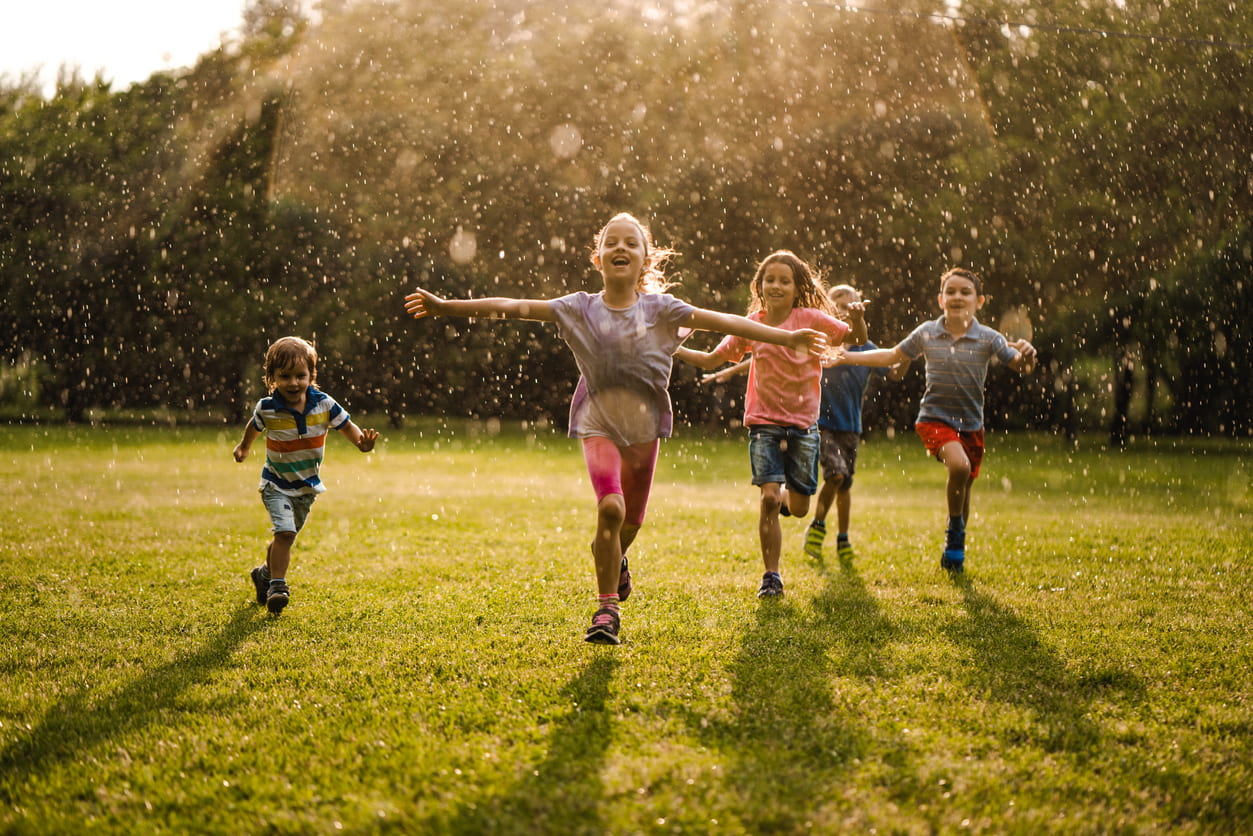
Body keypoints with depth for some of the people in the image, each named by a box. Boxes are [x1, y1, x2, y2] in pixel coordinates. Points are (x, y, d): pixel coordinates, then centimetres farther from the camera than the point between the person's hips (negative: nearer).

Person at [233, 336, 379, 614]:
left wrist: (362, 441, -21)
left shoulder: (324, 404, -14)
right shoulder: (266, 409, -16)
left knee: (286, 537, 16)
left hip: (307, 487, 3)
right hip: (276, 485, -3)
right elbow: (254, 427, 7)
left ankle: (266, 574, 41)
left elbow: (345, 425, -1)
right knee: (285, 532, -22)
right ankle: (277, 585, -13)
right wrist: (243, 447, 24)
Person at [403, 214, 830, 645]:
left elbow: (723, 321, -12)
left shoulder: (660, 309, -5)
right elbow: (516, 307, -9)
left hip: (644, 425, 2)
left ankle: (613, 557, 49)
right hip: (598, 422, -2)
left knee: (631, 520, 11)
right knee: (611, 507, -22)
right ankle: (607, 606, -8)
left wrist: (787, 337, -19)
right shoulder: (580, 309, -5)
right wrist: (446, 306, -14)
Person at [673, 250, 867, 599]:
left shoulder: (811, 319, -7)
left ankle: (784, 498, 45)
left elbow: (857, 338, -10)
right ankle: (771, 577, -4)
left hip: (803, 424, 0)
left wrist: (857, 320, -32)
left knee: (798, 508, 5)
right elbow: (710, 360, 6)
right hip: (764, 423, 0)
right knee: (768, 497, -16)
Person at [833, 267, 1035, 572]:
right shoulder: (926, 334, -2)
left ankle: (955, 549, 35)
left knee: (963, 490, 11)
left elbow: (1020, 366, -9)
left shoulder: (988, 339, -5)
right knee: (959, 466, -28)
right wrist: (848, 357, 8)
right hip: (934, 418, -2)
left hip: (971, 424, 2)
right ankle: (955, 529, -4)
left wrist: (1027, 355, -33)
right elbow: (893, 356, 11)